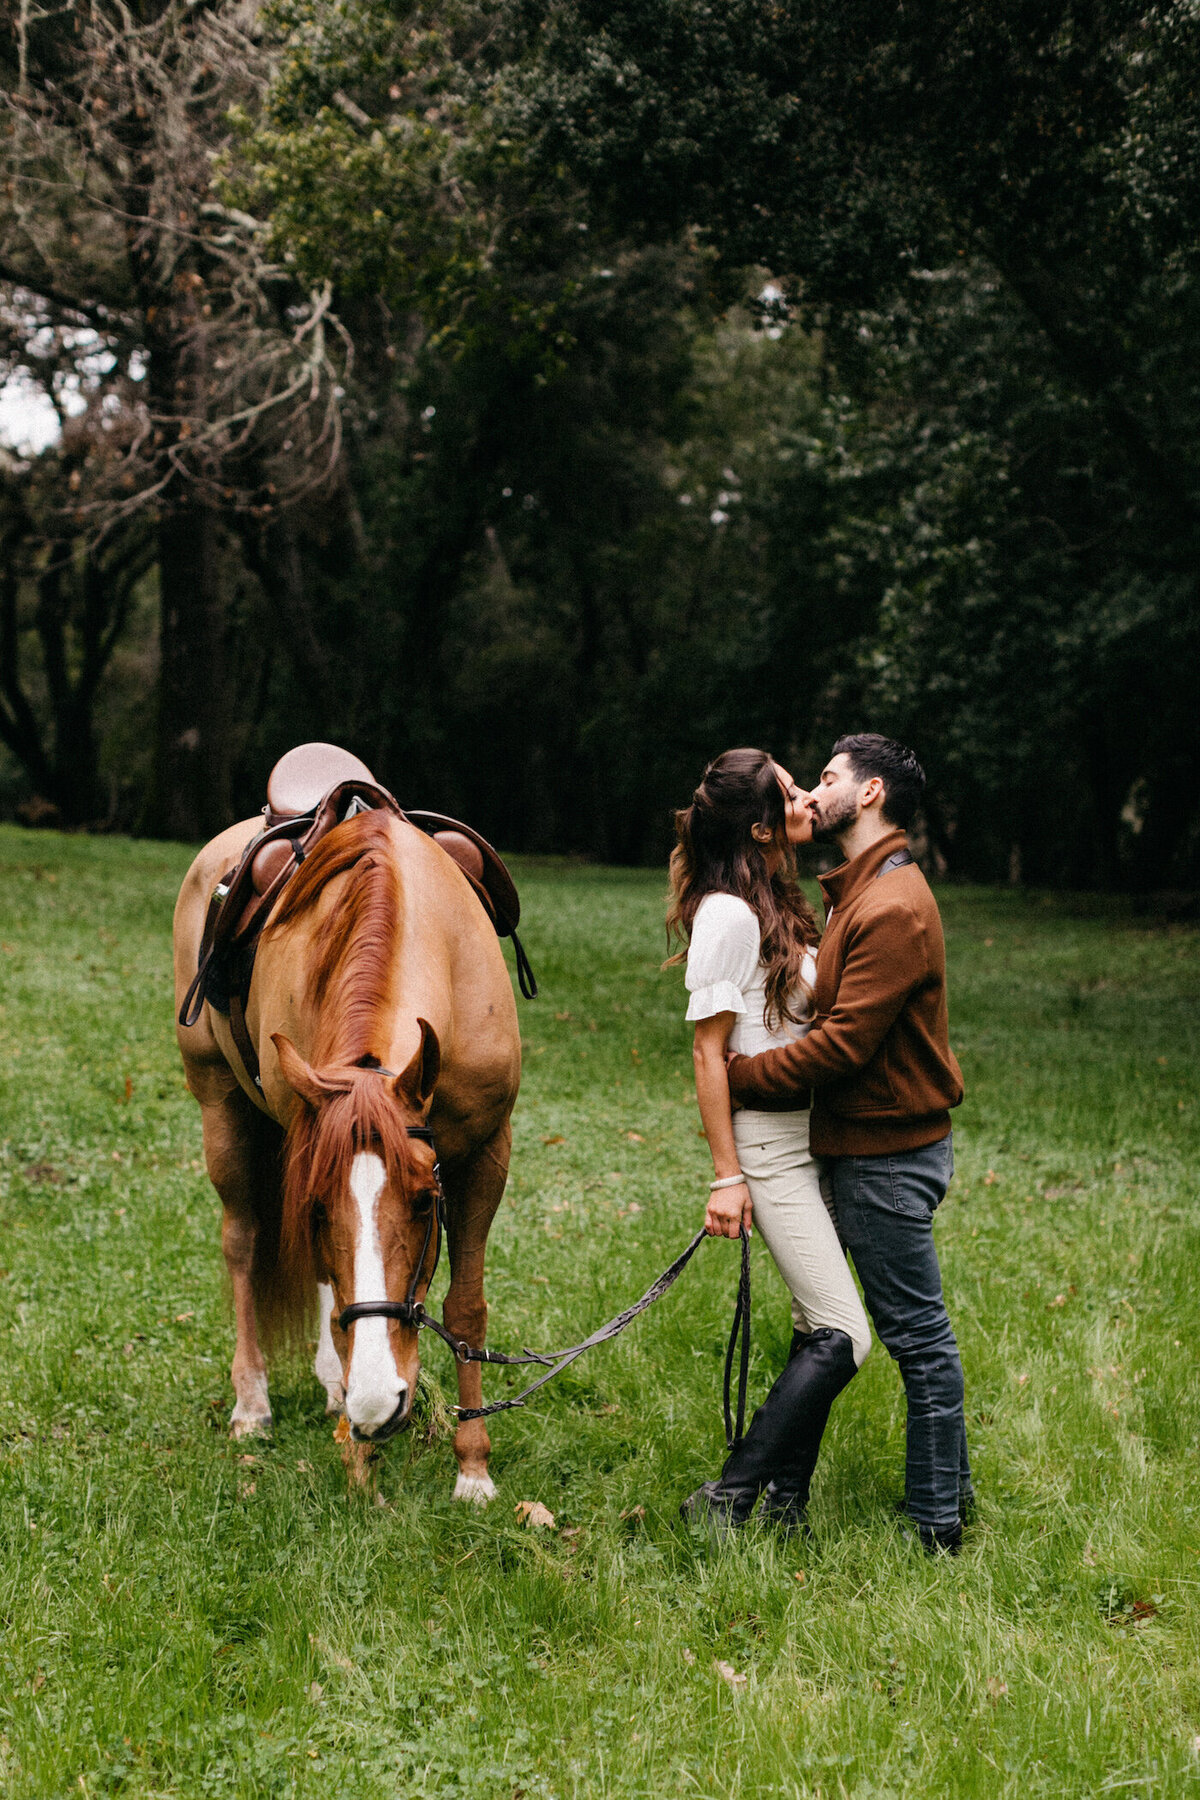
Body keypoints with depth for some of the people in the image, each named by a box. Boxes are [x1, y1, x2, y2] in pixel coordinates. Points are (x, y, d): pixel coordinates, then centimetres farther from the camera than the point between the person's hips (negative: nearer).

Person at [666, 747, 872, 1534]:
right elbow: (709, 1051, -15)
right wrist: (726, 1175, -16)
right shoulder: (728, 914, -15)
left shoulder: (781, 902, 13)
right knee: (843, 1336, -13)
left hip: (811, 1134, 9)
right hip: (767, 1139, -9)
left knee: (818, 1328, 10)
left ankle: (786, 1504, 18)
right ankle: (727, 1499, -8)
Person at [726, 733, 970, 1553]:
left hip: (887, 1153, -10)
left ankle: (937, 1521, 7)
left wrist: (737, 1076, -16)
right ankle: (948, 1484, 27)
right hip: (873, 1141, 10)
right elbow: (835, 1015, 15)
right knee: (914, 1324, 17)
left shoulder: (892, 908, -20)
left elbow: (843, 1043, -24)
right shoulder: (862, 891, 15)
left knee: (916, 1331, -2)